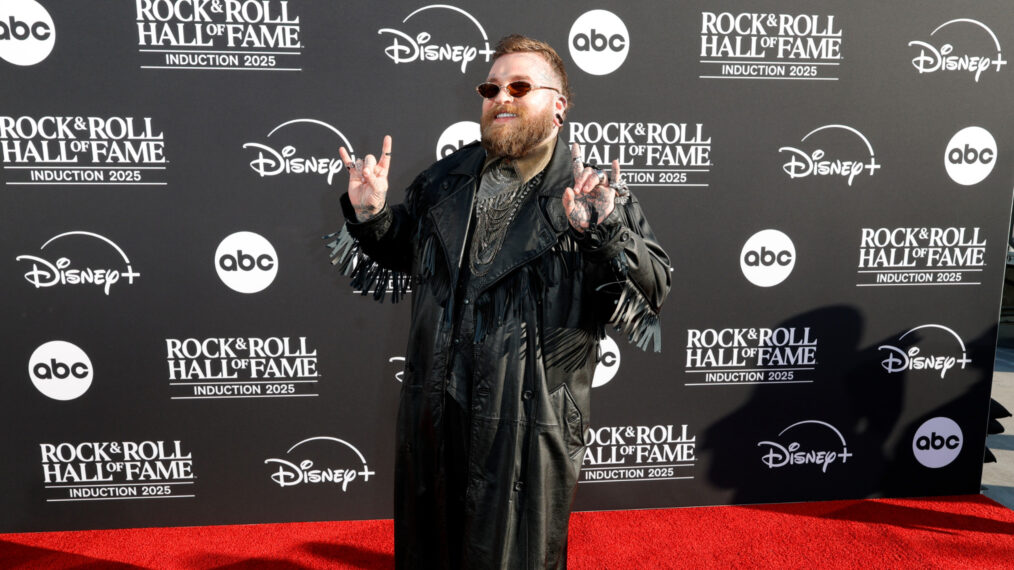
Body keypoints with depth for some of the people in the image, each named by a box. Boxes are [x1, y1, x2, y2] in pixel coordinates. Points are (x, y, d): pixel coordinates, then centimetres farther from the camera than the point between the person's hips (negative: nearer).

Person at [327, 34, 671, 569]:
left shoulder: (597, 194, -7)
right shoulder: (444, 179, 7)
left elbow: (653, 286, -13)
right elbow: (401, 254, 18)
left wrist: (603, 232, -29)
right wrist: (371, 217, -1)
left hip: (529, 424, -4)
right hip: (434, 414, 5)